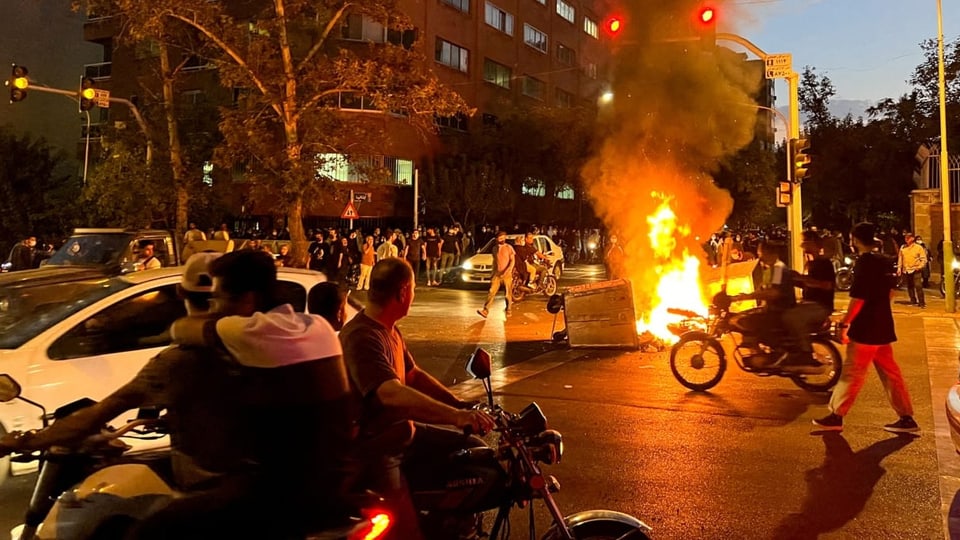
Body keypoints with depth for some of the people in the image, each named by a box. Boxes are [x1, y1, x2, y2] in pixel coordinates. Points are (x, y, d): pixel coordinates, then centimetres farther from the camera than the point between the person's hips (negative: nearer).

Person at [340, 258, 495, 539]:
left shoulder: (391, 330, 8)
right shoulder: (361, 337, -26)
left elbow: (413, 375, 16)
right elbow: (391, 393, -40)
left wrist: (460, 404, 3)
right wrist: (455, 415, -49)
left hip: (401, 430, 10)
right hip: (374, 446, -10)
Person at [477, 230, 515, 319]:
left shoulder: (509, 247, -4)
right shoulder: (495, 248, 11)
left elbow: (513, 261, -7)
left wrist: (507, 271, -18)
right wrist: (492, 271, 17)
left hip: (507, 274, -3)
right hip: (497, 274, 3)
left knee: (507, 294, 6)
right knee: (491, 292, -9)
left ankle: (508, 310, 24)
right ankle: (485, 311, -17)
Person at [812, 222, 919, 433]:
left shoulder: (863, 263, -17)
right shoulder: (882, 261, 9)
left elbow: (858, 298, -21)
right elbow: (889, 292, 19)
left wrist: (844, 323, -14)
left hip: (865, 329, -8)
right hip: (882, 327, 8)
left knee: (852, 374, -2)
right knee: (890, 372, 12)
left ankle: (836, 416, 4)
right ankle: (906, 418, 16)